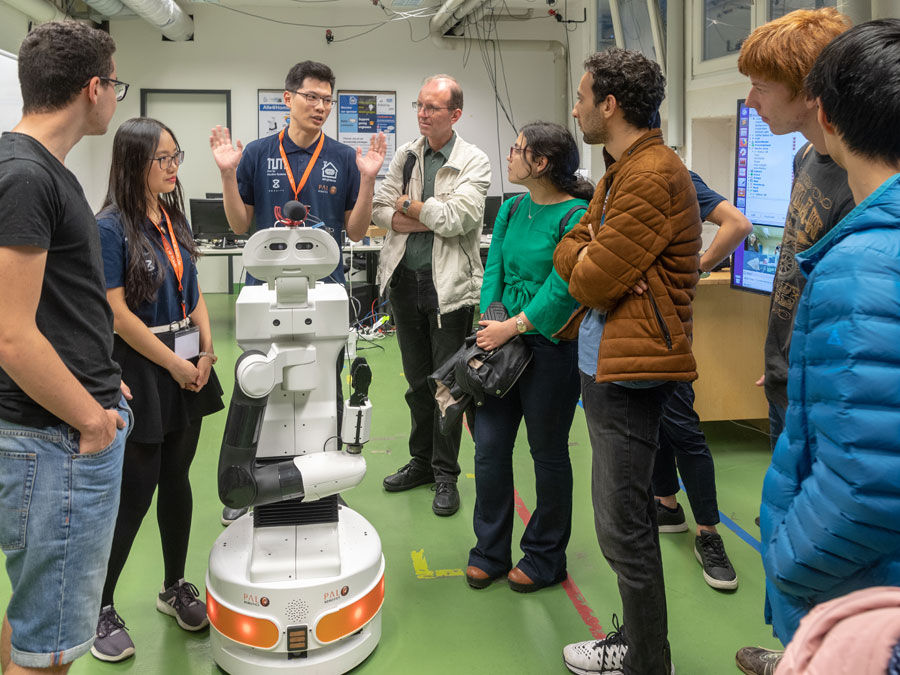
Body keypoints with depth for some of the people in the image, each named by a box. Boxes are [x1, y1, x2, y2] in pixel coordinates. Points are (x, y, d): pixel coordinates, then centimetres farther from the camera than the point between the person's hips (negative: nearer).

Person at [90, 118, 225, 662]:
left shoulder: (174, 219, 9)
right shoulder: (110, 226, -12)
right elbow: (117, 312, -16)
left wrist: (207, 351, 0)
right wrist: (175, 364, -12)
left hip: (188, 366, 6)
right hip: (141, 371, -6)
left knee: (177, 480, 15)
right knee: (135, 493, 0)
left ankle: (175, 588, 31)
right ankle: (101, 609, 18)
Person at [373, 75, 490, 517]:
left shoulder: (474, 162, -5)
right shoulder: (405, 156, 9)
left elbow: (457, 218, -18)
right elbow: (380, 211, 0)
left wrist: (409, 206, -7)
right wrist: (431, 218, -12)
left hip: (449, 285, -5)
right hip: (405, 280, 5)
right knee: (417, 380, 15)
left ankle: (446, 475, 16)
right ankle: (422, 461, 30)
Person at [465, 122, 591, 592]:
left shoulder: (576, 215, -13)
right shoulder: (511, 209, 10)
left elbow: (563, 287, -19)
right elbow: (494, 268, 8)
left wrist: (513, 326, -17)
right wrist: (490, 324, -6)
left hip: (552, 346, -6)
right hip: (504, 340, 7)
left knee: (548, 453, 8)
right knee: (490, 447, 8)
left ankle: (545, 558, 26)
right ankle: (490, 552, 25)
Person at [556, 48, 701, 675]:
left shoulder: (653, 176, -16)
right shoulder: (624, 172, 18)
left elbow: (595, 280, -19)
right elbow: (569, 253, 13)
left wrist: (581, 257, 1)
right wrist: (587, 255, -7)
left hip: (628, 370, -11)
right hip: (605, 362, 11)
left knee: (623, 527, -2)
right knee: (630, 517, 19)